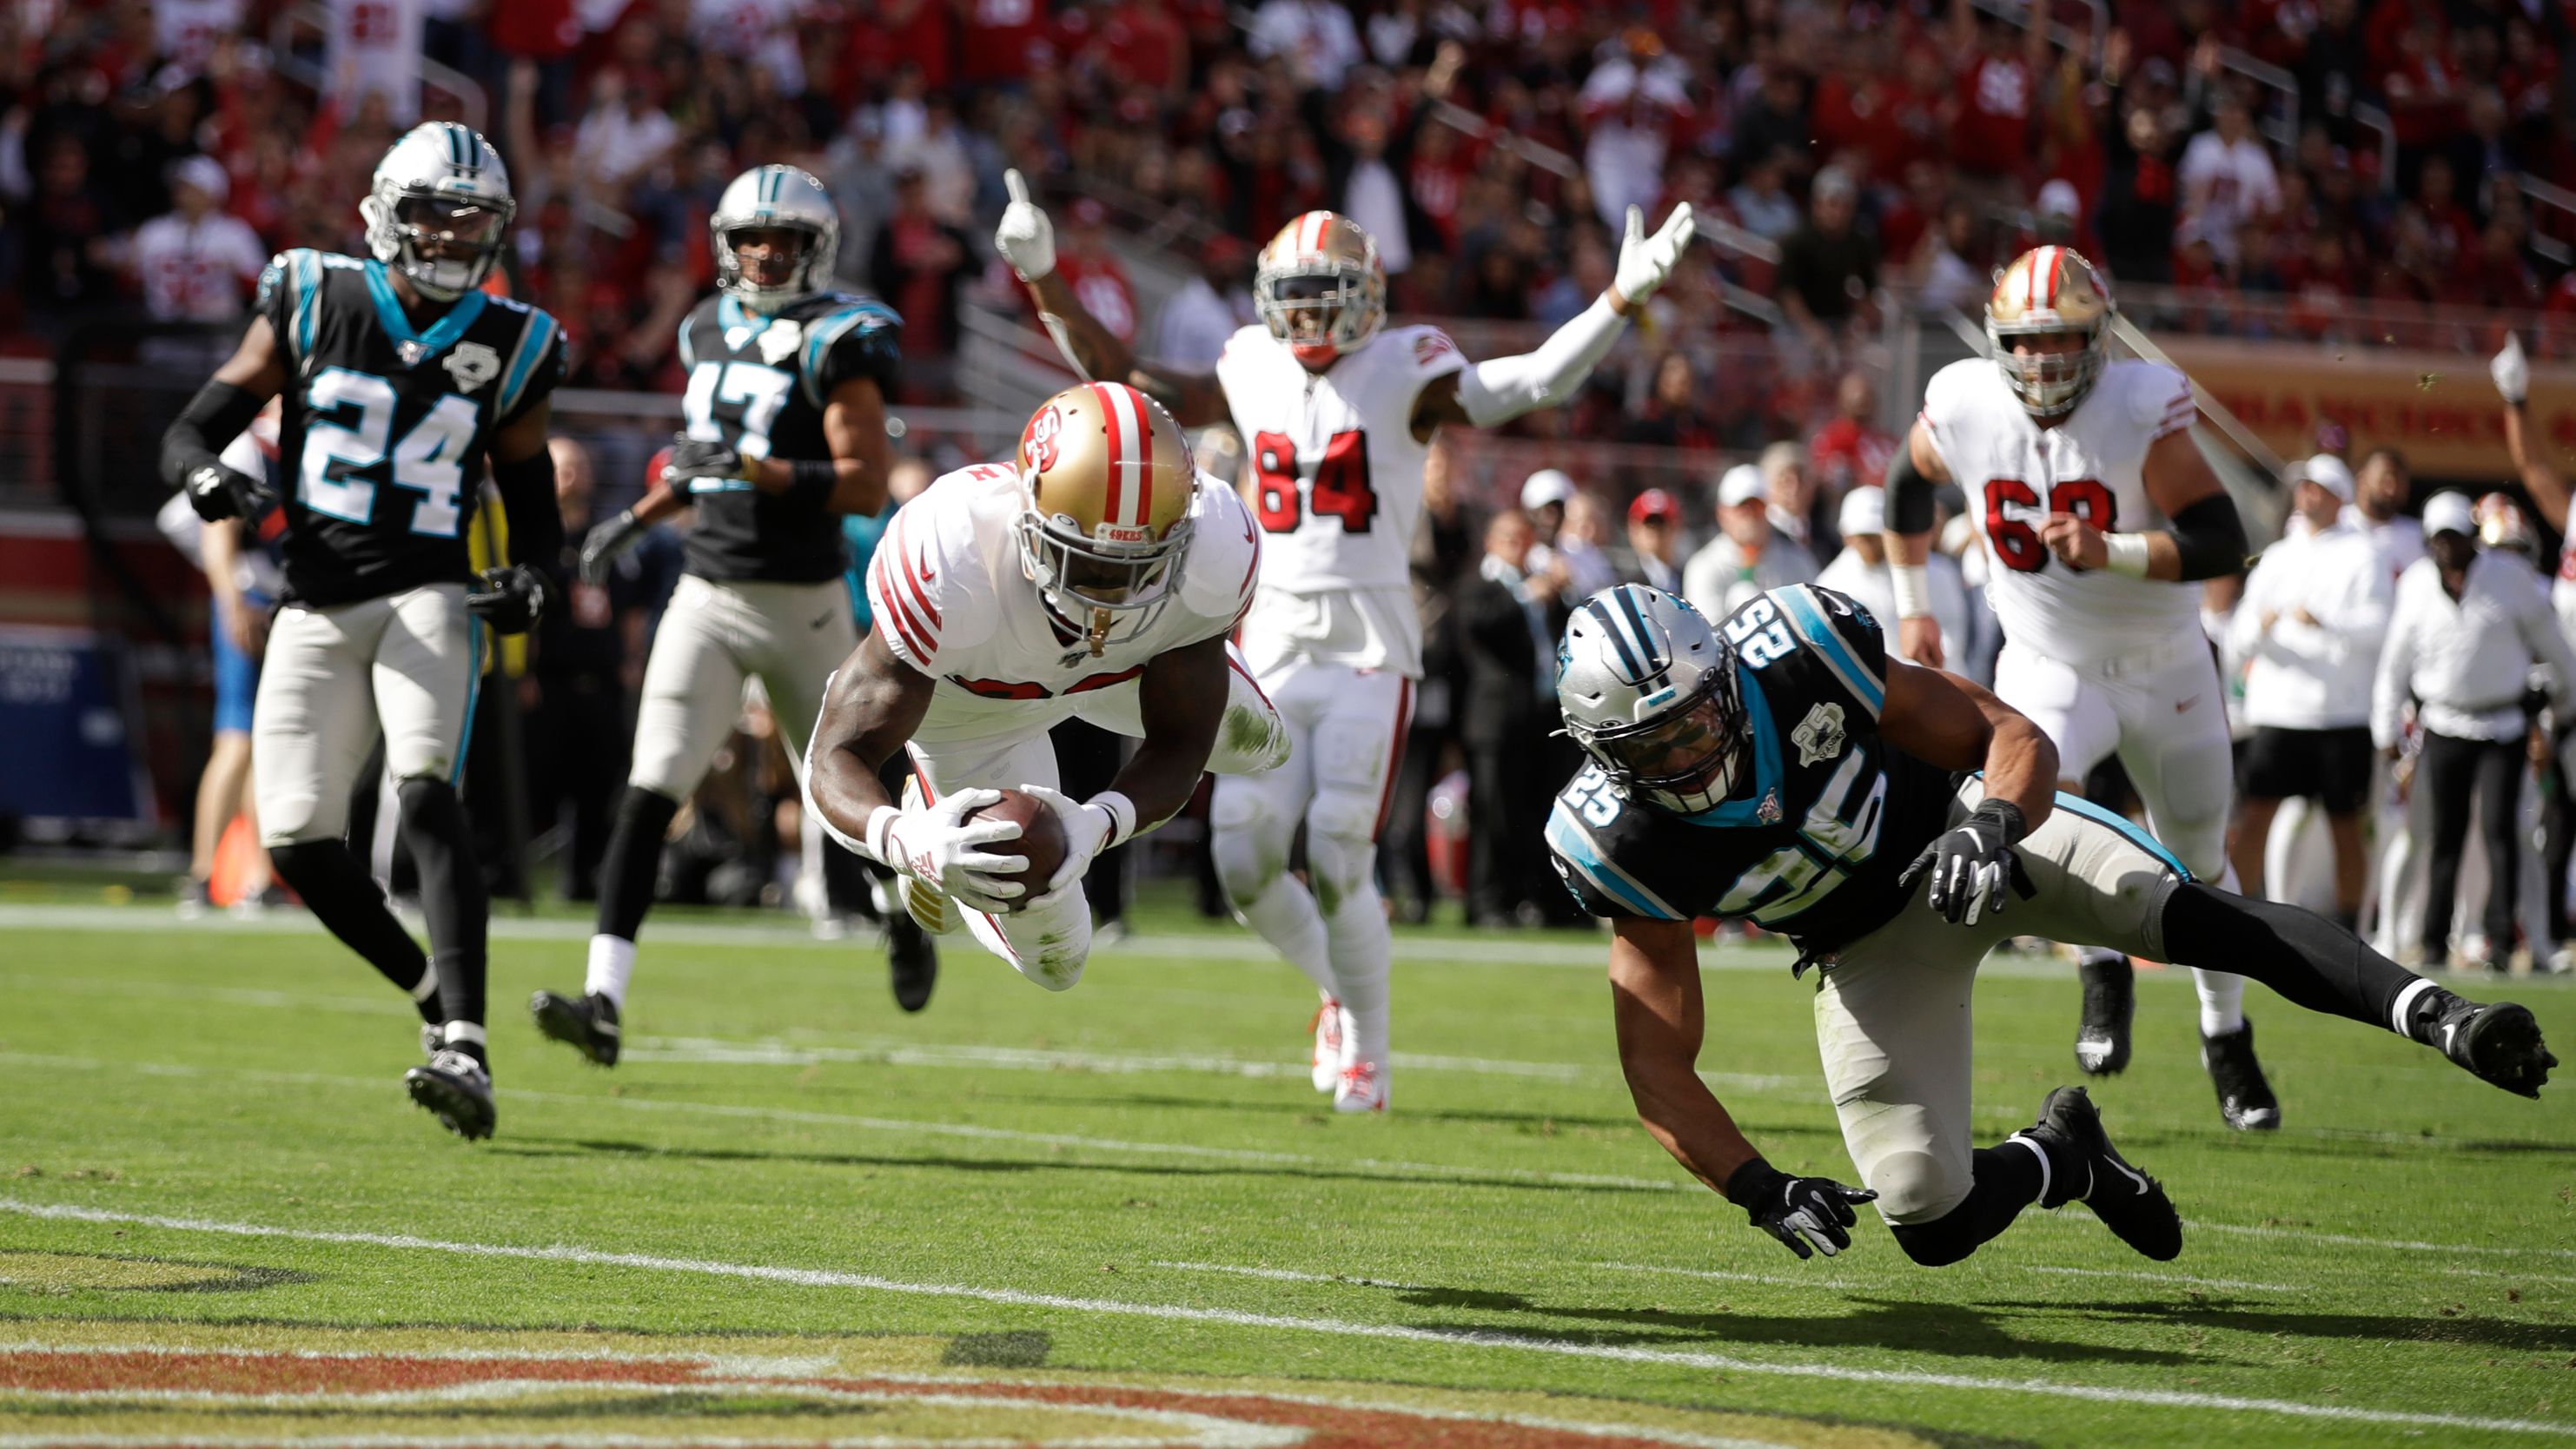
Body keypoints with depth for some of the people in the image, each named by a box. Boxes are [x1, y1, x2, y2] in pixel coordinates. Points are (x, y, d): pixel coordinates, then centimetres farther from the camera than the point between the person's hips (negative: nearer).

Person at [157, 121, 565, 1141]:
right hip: (317, 609, 2)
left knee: (426, 790, -25)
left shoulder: (509, 347, 5)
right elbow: (191, 431, 3)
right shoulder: (312, 304, 2)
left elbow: (531, 495, 16)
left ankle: (465, 1050, -32)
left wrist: (528, 577, -5)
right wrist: (209, 477, -21)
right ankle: (443, 1001, 17)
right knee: (297, 839, -5)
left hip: (428, 601, -2)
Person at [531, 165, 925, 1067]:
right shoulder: (710, 332, 11)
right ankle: (603, 1001, -19)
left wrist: (750, 470, -26)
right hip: (708, 597, 4)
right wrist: (640, 517, 19)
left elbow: (865, 486, -20)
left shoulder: (835, 345, -10)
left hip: (801, 603, -4)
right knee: (650, 793, -11)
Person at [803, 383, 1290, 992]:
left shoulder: (1216, 553, -41)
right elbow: (840, 759, -43)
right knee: (1054, 960, 5)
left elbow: (1178, 746, -29)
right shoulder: (944, 569, -48)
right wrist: (908, 842, -66)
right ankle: (933, 816, 35)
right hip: (967, 700, -3)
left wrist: (1096, 825, -51)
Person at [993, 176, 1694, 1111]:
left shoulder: (1404, 374, -4)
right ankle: (1337, 990, 24)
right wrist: (1045, 282, 16)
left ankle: (1366, 1053, 8)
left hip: (1368, 650, -4)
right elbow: (1121, 380, 20)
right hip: (1274, 641, 4)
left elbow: (1537, 381, -15)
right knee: (1244, 855, -4)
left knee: (1339, 861, -11)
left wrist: (1623, 298, -27)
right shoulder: (1254, 372, 10)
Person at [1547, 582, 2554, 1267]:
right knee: (1930, 1226, -8)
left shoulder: (1798, 663, -27)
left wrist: (1992, 824, -41)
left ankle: (2434, 1016, -38)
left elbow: (2015, 737, -19)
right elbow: (1658, 1060, -16)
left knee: (2188, 911, -29)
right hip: (1873, 951, 2)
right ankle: (2060, 1157, 24)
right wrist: (1760, 1190, -29)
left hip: (1966, 829, -2)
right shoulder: (1629, 850, -23)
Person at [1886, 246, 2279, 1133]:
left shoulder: (2140, 409, -24)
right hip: (2047, 668, 1)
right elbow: (1908, 483, 9)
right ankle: (2105, 972, -8)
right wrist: (1912, 608, 12)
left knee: (2197, 862, 14)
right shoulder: (1964, 409, -15)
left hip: (2164, 669, 0)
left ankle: (2226, 1037, 37)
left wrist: (2111, 552, -40)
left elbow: (2224, 541, -27)